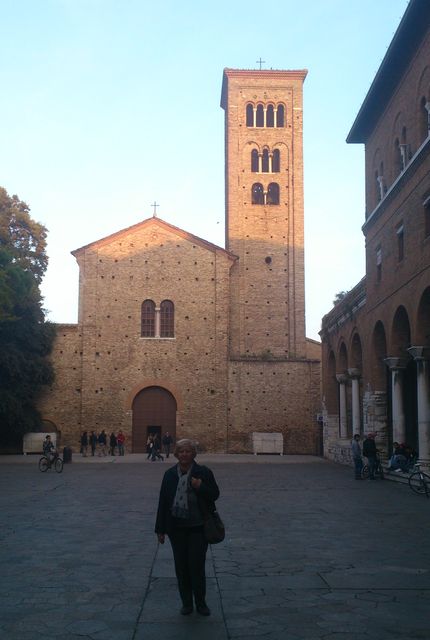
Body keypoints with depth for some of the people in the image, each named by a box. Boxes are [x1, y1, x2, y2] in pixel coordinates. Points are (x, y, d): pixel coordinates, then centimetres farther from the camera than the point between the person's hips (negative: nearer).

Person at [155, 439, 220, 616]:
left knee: (197, 565, -1)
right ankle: (186, 603, 23)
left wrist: (200, 487, -21)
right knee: (181, 567, 9)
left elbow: (215, 495, -1)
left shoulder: (203, 472, -5)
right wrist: (160, 529, 4)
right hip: (176, 528, 3)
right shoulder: (170, 474, 2)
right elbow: (163, 501, 4)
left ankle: (201, 603, 16)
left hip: (197, 528, -2)